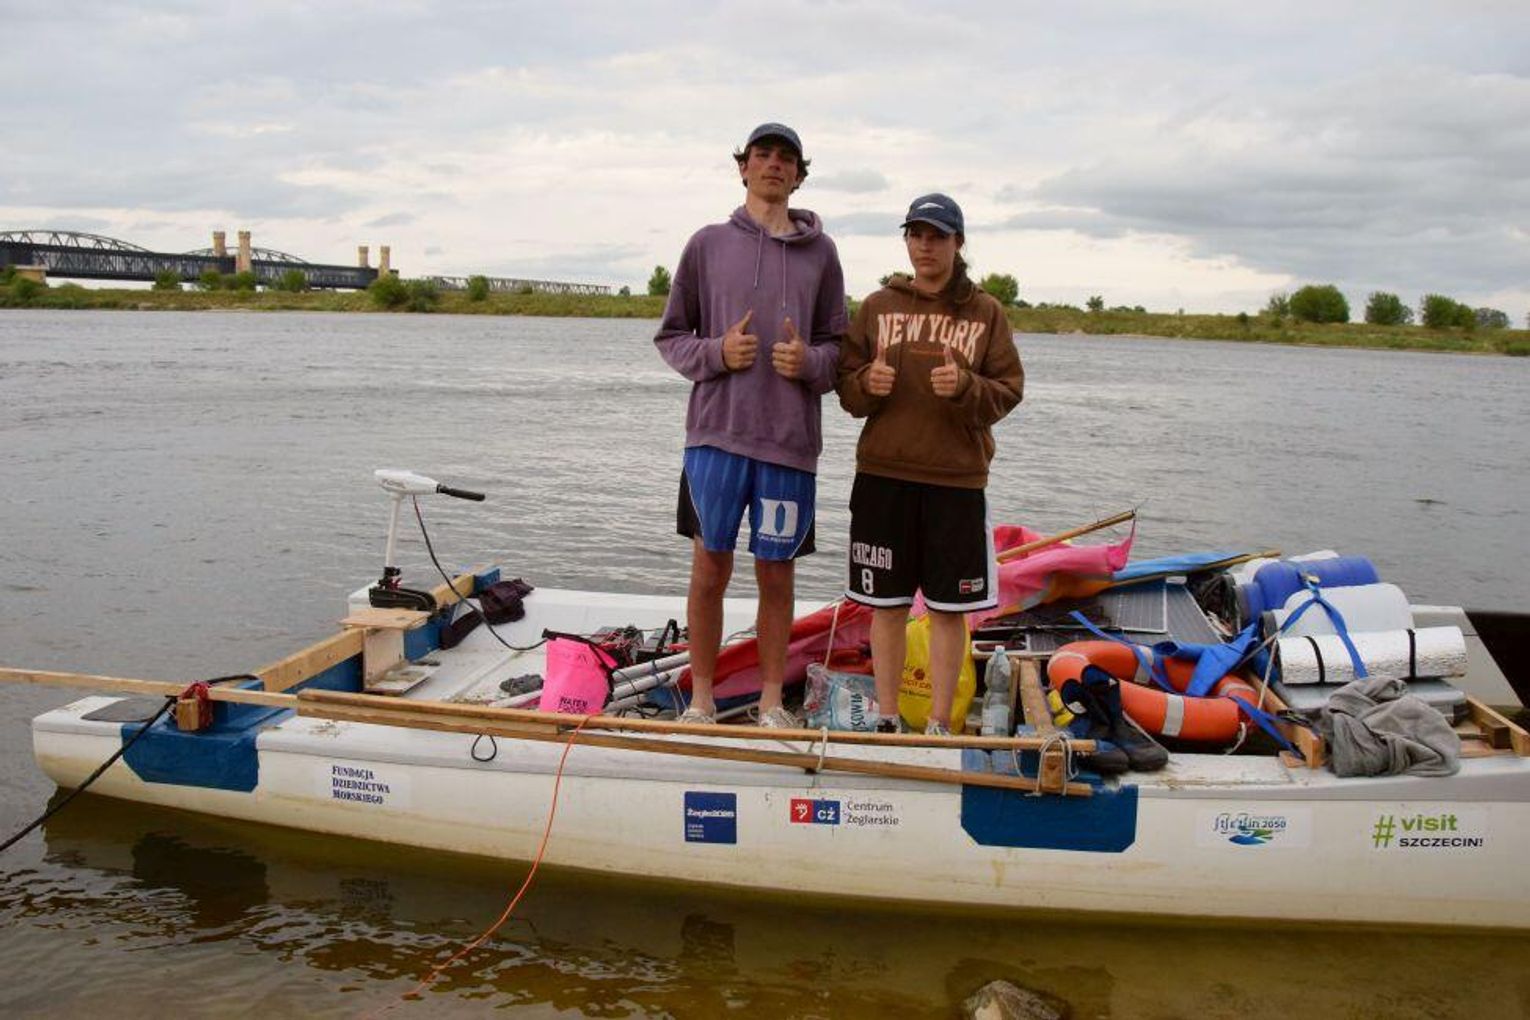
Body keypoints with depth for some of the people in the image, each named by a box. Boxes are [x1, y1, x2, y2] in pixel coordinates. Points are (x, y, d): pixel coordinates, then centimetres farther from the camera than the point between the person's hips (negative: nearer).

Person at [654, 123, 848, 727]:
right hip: (716, 431, 0)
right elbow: (671, 336, 10)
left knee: (776, 574, 8)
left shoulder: (820, 252, 9)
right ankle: (701, 698, 19)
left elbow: (838, 345, 11)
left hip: (790, 439, 1)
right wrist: (715, 353, -9)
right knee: (709, 569, 4)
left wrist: (809, 362, -10)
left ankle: (772, 700, 21)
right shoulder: (707, 244, 7)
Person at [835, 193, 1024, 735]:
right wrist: (867, 384, -14)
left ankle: (939, 724, 16)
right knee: (887, 603, 7)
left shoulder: (986, 313, 5)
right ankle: (887, 718, 20)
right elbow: (846, 385, 9)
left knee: (948, 608, 4)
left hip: (956, 478, -1)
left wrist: (966, 387, -18)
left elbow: (1008, 391, 1)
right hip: (883, 474, 1)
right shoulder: (878, 306, 9)